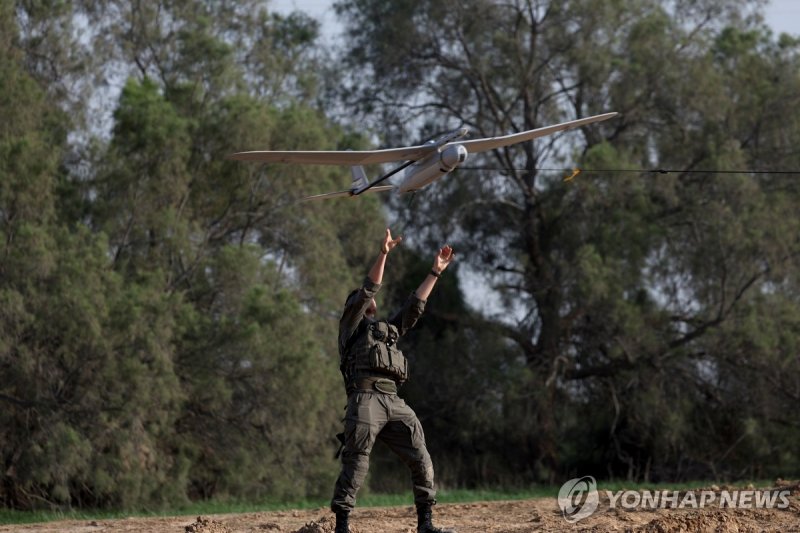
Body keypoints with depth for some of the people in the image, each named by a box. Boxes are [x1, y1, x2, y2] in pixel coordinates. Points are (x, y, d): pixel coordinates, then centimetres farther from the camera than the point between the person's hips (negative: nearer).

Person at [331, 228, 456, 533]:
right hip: (365, 400, -6)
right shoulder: (351, 325, 15)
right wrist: (383, 254, -3)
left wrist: (435, 272, 26)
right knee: (356, 464, -13)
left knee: (420, 459, -3)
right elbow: (368, 291, 3)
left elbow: (415, 305, 30)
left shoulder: (388, 330, 33)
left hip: (394, 403, 6)